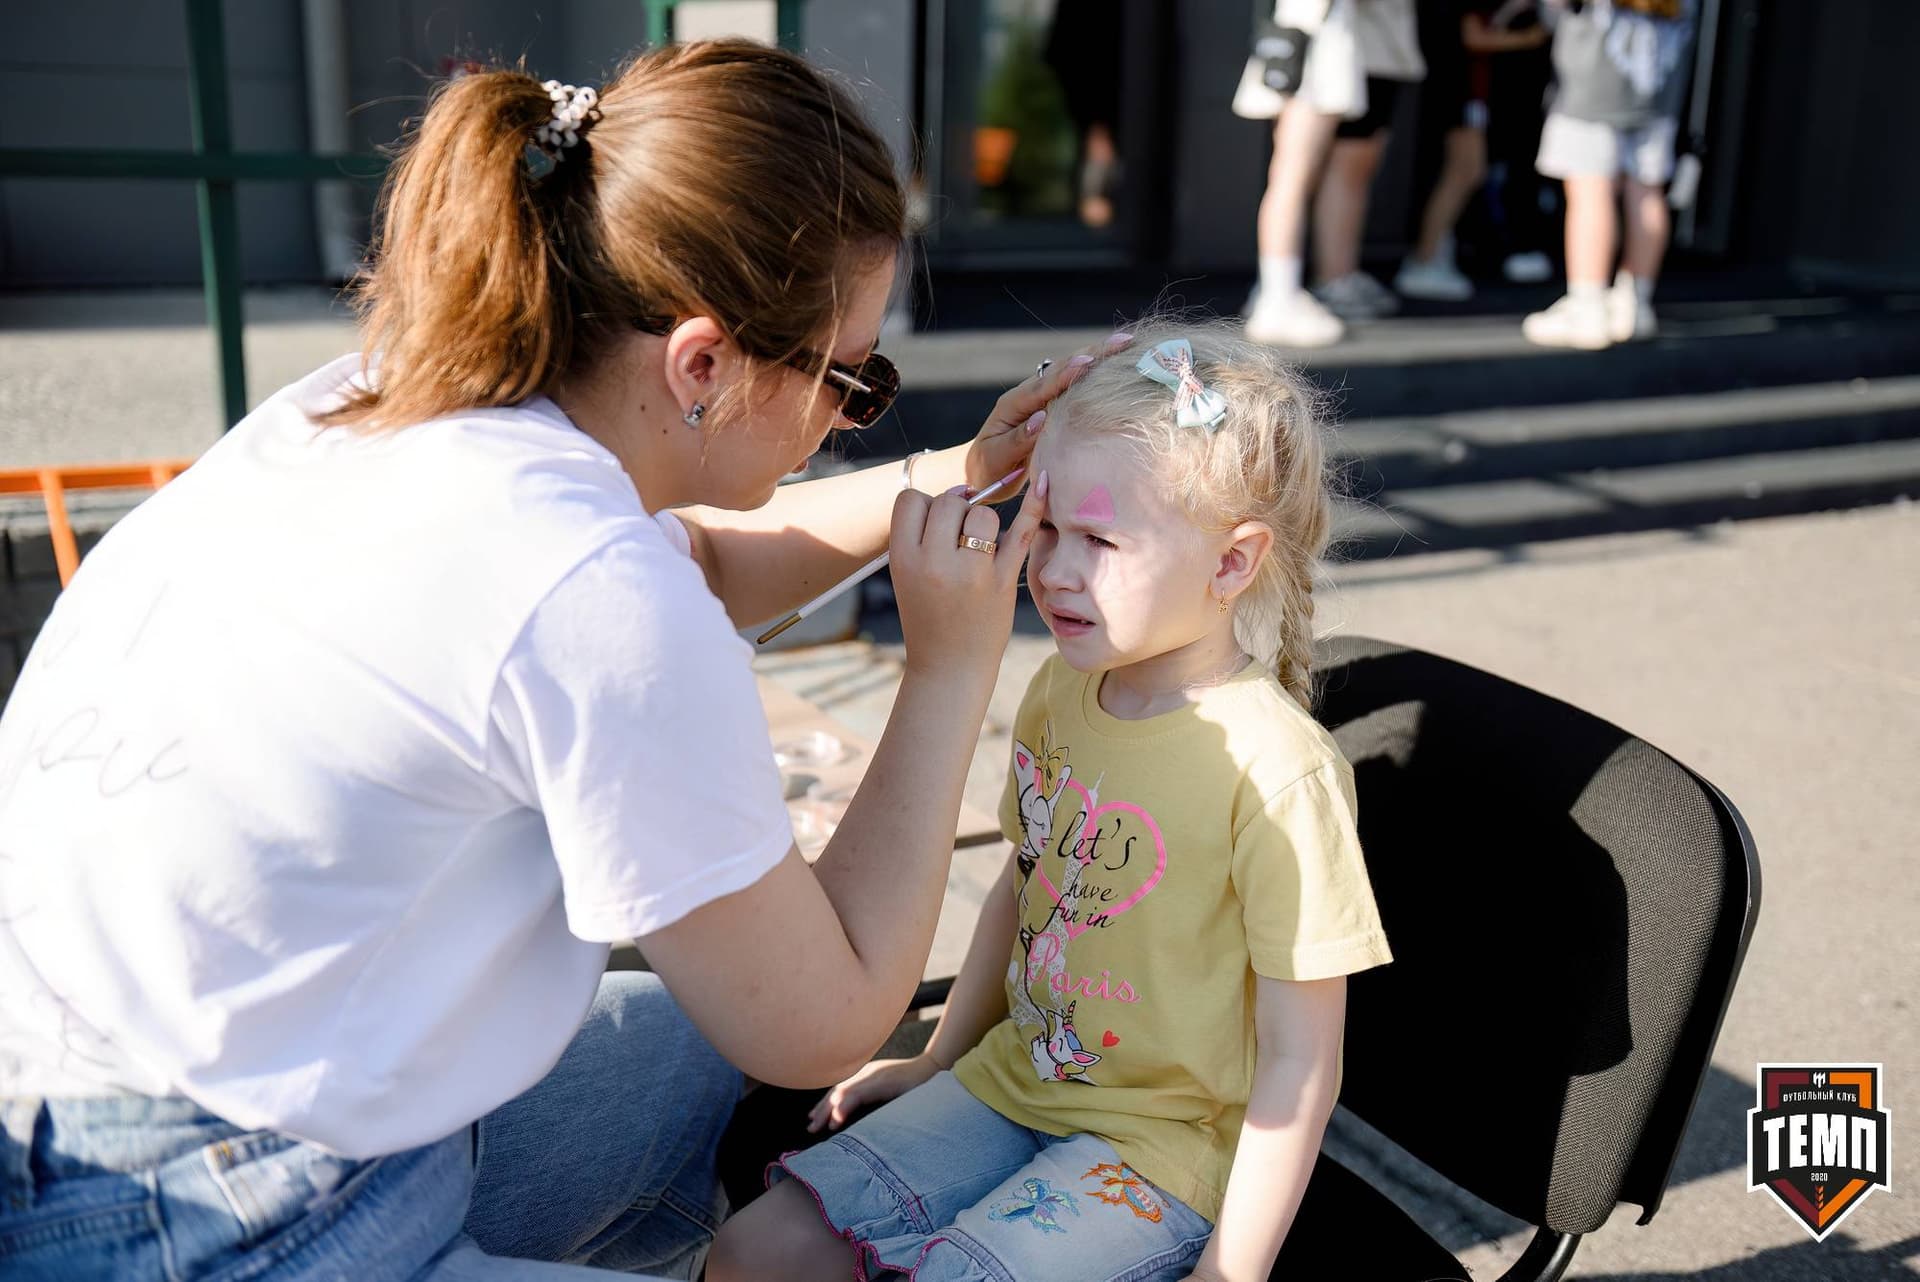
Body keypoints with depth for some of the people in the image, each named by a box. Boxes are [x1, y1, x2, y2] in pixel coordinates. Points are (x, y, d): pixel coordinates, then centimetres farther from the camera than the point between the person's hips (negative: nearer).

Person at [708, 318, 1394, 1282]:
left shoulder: (1277, 770, -23)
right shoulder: (1058, 694, -1)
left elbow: (1299, 1060, -18)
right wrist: (939, 1060, 22)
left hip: (1164, 1143, -6)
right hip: (1013, 1080, 7)